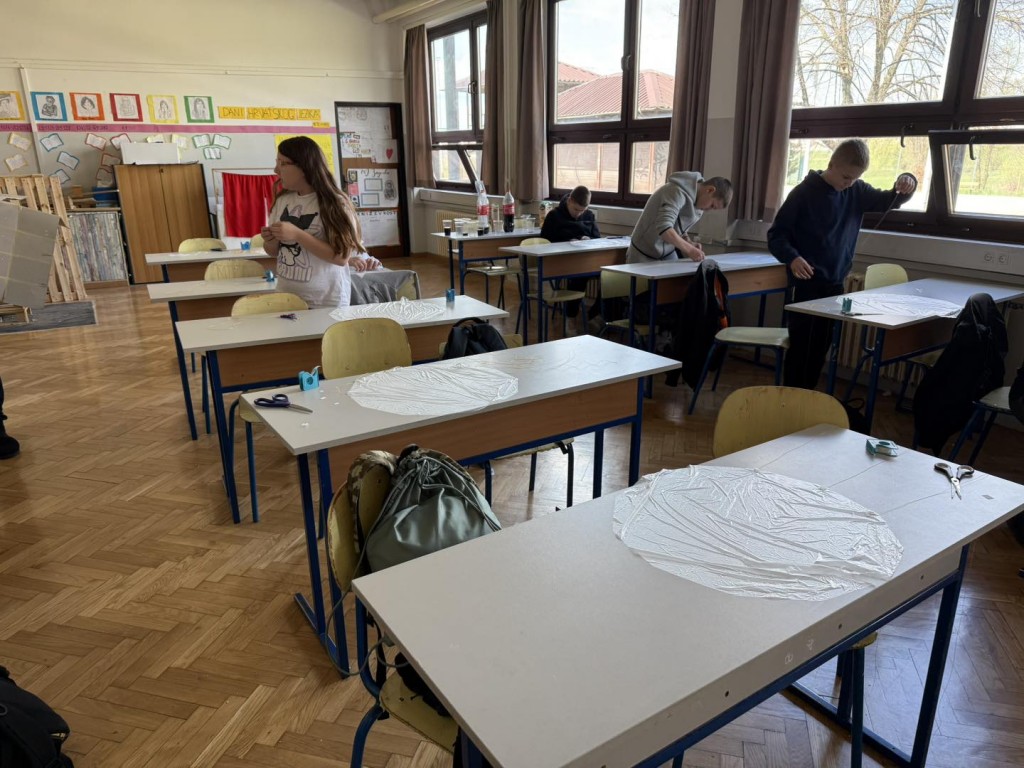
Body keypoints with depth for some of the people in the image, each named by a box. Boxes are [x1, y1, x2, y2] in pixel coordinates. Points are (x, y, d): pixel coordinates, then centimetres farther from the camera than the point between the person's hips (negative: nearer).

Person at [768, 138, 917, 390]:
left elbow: (889, 200, 14)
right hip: (804, 283, -6)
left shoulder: (857, 191, 4)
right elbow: (776, 235, -11)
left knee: (820, 348, 12)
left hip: (834, 284, 6)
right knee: (800, 347, -3)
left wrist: (904, 186, -10)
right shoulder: (805, 192, -11)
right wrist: (792, 258, -29)